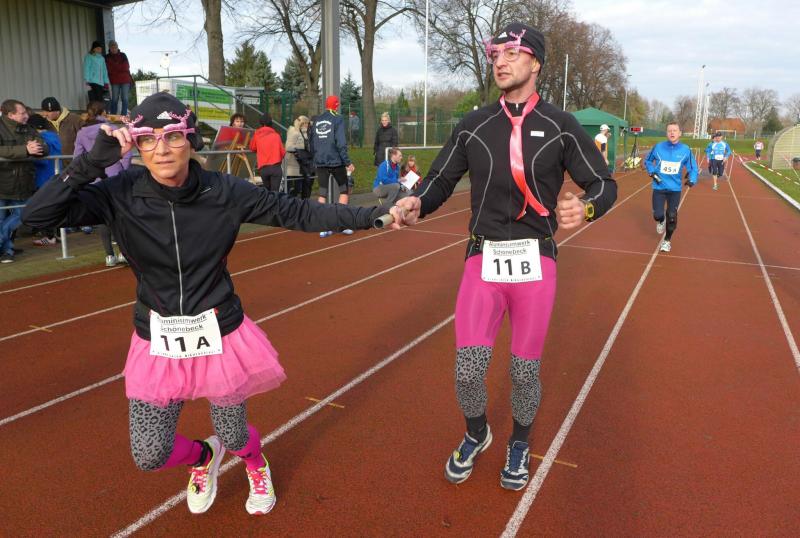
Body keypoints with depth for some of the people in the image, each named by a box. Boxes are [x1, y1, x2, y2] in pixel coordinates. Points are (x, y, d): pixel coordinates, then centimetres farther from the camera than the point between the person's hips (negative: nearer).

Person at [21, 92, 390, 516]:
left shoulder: (224, 191, -14)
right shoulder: (121, 195, -13)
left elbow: (298, 213, -8)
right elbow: (36, 216, -19)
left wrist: (372, 216, -12)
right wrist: (94, 161, -27)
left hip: (220, 337, -1)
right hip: (158, 343, 1)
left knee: (235, 438, 14)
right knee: (149, 457, 8)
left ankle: (257, 465, 54)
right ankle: (204, 455, 45)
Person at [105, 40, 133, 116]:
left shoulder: (123, 55, 9)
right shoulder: (107, 57, 6)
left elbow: (126, 67, 0)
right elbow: (109, 70, -1)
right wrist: (120, 69, -8)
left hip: (125, 80, 1)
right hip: (115, 81, -1)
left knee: (124, 98, 0)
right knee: (114, 99, -2)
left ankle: (124, 115, 4)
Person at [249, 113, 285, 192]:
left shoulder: (257, 134, 7)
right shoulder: (276, 135, 5)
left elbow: (252, 148, 19)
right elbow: (283, 152, 5)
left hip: (263, 168, 2)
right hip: (276, 167, -2)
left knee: (267, 190, 18)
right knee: (275, 191, -6)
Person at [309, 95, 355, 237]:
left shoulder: (316, 120, 9)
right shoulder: (337, 119, -6)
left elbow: (311, 143, 13)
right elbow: (341, 143, -13)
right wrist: (347, 162, -10)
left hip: (320, 162, 4)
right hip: (336, 161, -4)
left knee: (322, 193, 7)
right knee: (344, 190, 11)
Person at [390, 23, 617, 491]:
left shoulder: (561, 126, 1)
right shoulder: (474, 126, 7)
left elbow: (604, 184, 3)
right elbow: (441, 180, 8)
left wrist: (585, 208, -20)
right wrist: (417, 204, -15)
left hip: (536, 262, -1)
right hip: (483, 259, 1)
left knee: (525, 371, 7)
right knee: (469, 367, -4)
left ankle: (520, 445, 38)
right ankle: (476, 435, 30)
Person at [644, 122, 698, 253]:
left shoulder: (685, 150, -6)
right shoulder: (658, 147, -6)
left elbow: (693, 168, 2)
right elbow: (647, 160, 11)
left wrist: (692, 179, -17)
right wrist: (652, 172, -6)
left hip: (675, 189, 0)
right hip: (659, 187, 0)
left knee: (672, 216, 0)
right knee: (657, 215, -3)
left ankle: (667, 240, 23)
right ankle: (661, 221, 37)